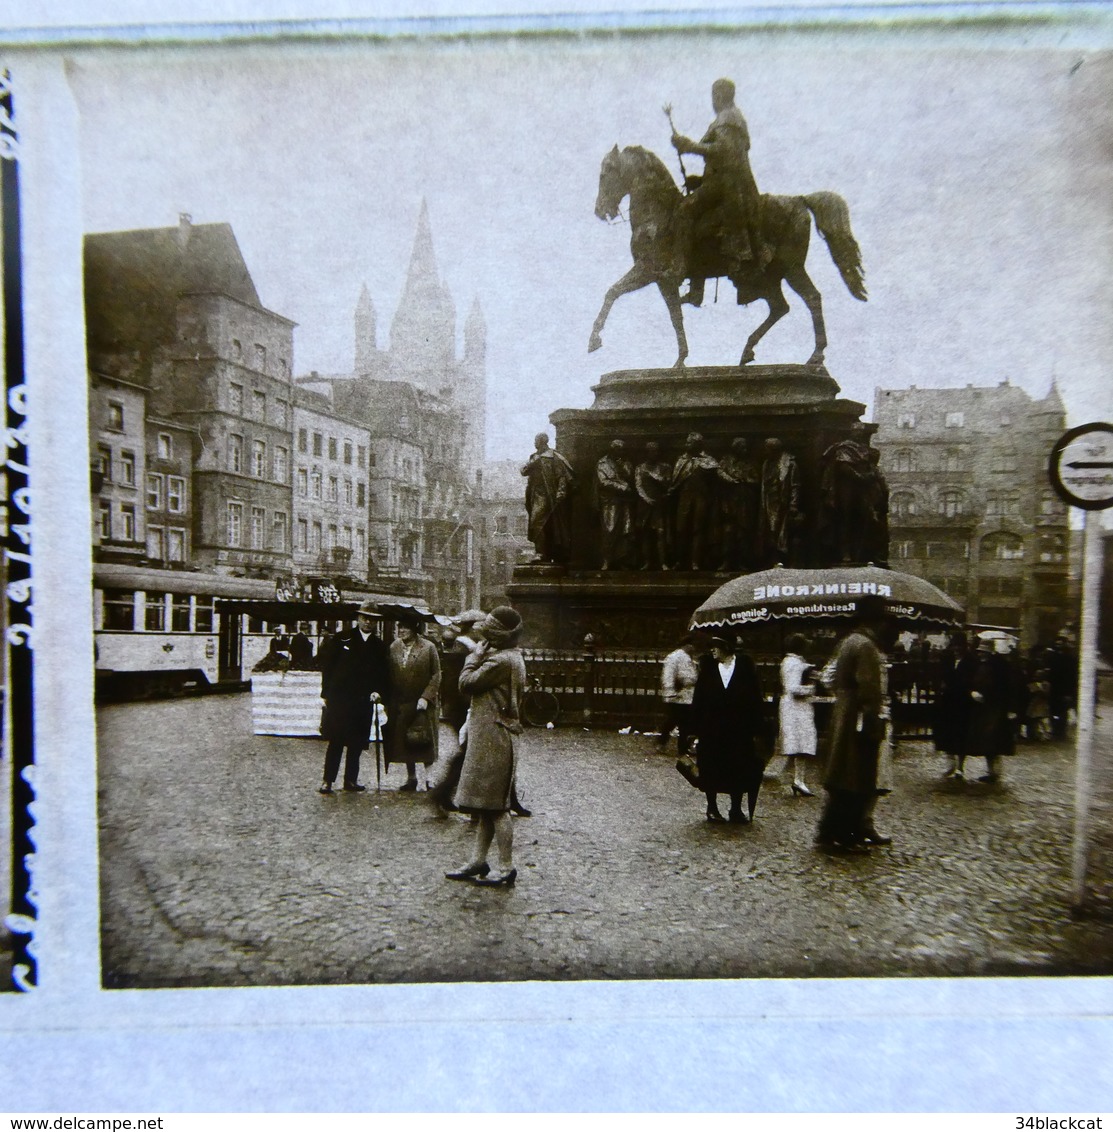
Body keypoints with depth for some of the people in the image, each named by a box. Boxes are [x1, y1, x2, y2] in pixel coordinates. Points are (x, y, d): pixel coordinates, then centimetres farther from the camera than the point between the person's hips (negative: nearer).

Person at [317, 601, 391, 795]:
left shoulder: (380, 647, 10)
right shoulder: (340, 639, 1)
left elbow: (385, 676, 13)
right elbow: (326, 665, 1)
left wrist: (380, 693, -4)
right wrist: (326, 693, -3)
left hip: (364, 702, 3)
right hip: (339, 699, -3)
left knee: (357, 744, 7)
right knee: (336, 741, -2)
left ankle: (351, 779, 18)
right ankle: (327, 780, 6)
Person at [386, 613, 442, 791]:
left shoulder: (428, 647, -7)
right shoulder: (394, 647, 5)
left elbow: (436, 676, -6)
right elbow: (389, 675, 8)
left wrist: (426, 697, -15)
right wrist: (389, 701, 1)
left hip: (422, 704, -4)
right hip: (400, 704, 4)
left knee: (424, 742, 1)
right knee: (404, 742, 11)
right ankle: (411, 778, 23)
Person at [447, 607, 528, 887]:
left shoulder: (501, 660, -18)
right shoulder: (511, 657, 15)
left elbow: (467, 683, -15)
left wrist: (475, 655, -5)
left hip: (493, 740, -11)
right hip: (491, 739, 11)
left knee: (495, 806, -4)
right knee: (488, 805, 15)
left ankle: (506, 869, 3)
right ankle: (478, 862, 23)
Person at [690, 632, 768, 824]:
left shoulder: (745, 665, -4)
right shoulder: (708, 666, 0)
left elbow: (755, 698, -3)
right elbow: (698, 699, 0)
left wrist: (757, 729, -6)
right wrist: (697, 728, -3)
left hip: (739, 729, -1)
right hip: (711, 729, 1)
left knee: (739, 770, 7)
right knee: (711, 771, 8)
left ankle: (736, 810, 21)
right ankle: (712, 808, 23)